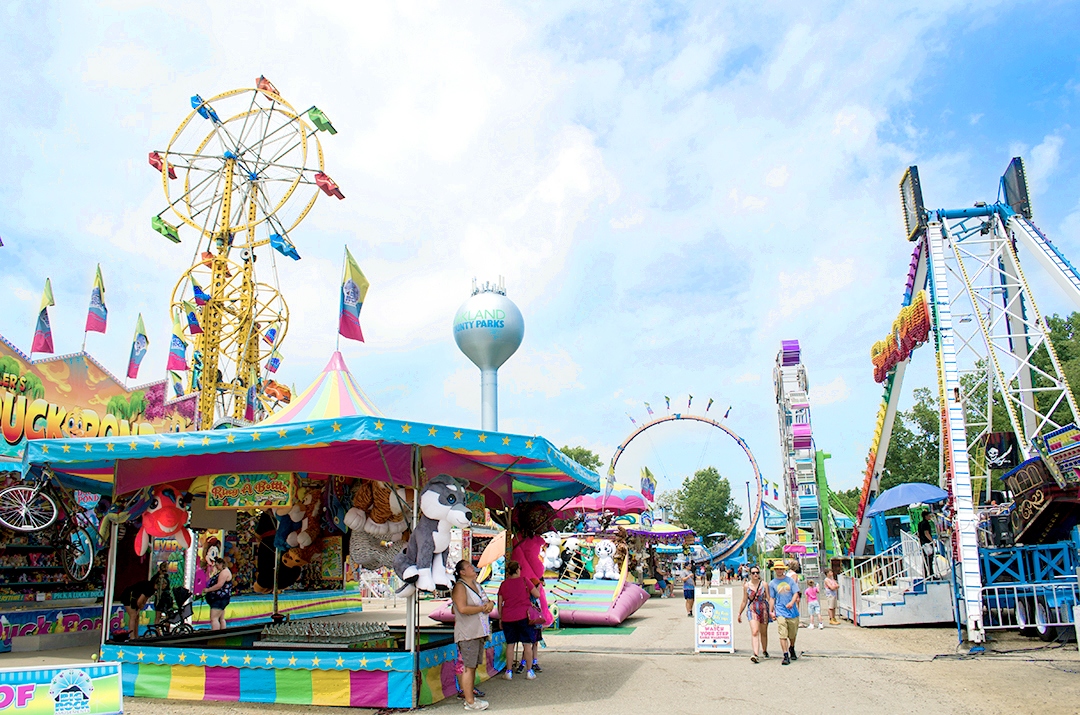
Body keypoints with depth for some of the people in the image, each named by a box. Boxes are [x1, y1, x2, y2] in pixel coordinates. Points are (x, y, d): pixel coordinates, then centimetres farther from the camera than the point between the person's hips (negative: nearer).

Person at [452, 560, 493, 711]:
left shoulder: (476, 585, 16)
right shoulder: (459, 587, -10)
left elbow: (488, 600, 22)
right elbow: (463, 608, -22)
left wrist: (490, 604, -3)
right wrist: (482, 608, -14)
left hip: (479, 633, 8)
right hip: (467, 633, -8)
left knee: (473, 666, 11)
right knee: (469, 667, -6)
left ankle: (470, 697, 19)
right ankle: (469, 702, -2)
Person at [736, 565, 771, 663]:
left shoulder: (764, 584, -1)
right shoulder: (746, 586, 2)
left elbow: (769, 599, 1)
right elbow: (744, 601, 10)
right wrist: (740, 613, 12)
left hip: (763, 610, 1)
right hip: (752, 610, -1)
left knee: (763, 633, 13)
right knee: (754, 632, -17)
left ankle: (764, 650, 37)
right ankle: (755, 654, -25)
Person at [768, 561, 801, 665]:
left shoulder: (790, 580, 6)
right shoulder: (772, 583, 6)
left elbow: (796, 593, 1)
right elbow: (772, 598, 8)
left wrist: (792, 602, -17)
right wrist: (771, 611, 0)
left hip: (792, 611, 1)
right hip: (780, 612, -1)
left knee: (793, 634, 13)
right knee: (783, 635, -12)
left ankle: (792, 649, 39)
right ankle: (786, 656, -10)